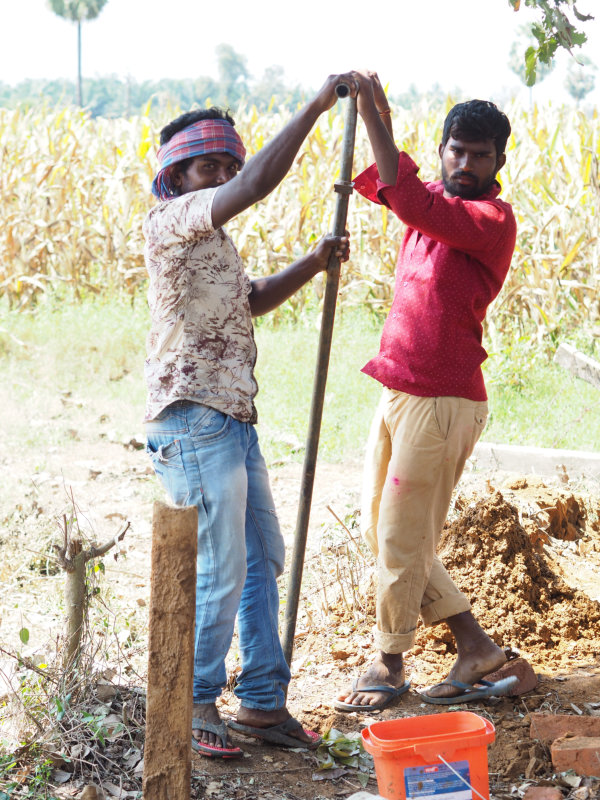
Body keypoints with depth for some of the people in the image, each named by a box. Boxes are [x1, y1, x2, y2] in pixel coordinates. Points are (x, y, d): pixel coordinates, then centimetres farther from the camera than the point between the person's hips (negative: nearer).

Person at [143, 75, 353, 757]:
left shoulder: (209, 238, 20)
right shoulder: (169, 221, -10)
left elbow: (251, 299, 33)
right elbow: (255, 185, -24)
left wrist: (314, 262, 17)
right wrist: (317, 105, -21)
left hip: (233, 421, 10)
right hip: (192, 423, -10)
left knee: (262, 560, 13)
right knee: (220, 573, -6)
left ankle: (263, 702, 21)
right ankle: (194, 706, 9)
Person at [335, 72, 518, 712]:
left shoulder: (493, 219, -12)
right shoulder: (436, 201, 12)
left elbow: (410, 204, -26)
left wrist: (376, 120, -25)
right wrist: (371, 116, 1)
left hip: (442, 401, -9)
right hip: (396, 394, 9)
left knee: (402, 539, -1)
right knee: (378, 531, 13)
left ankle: (388, 664, 17)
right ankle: (476, 646, 21)